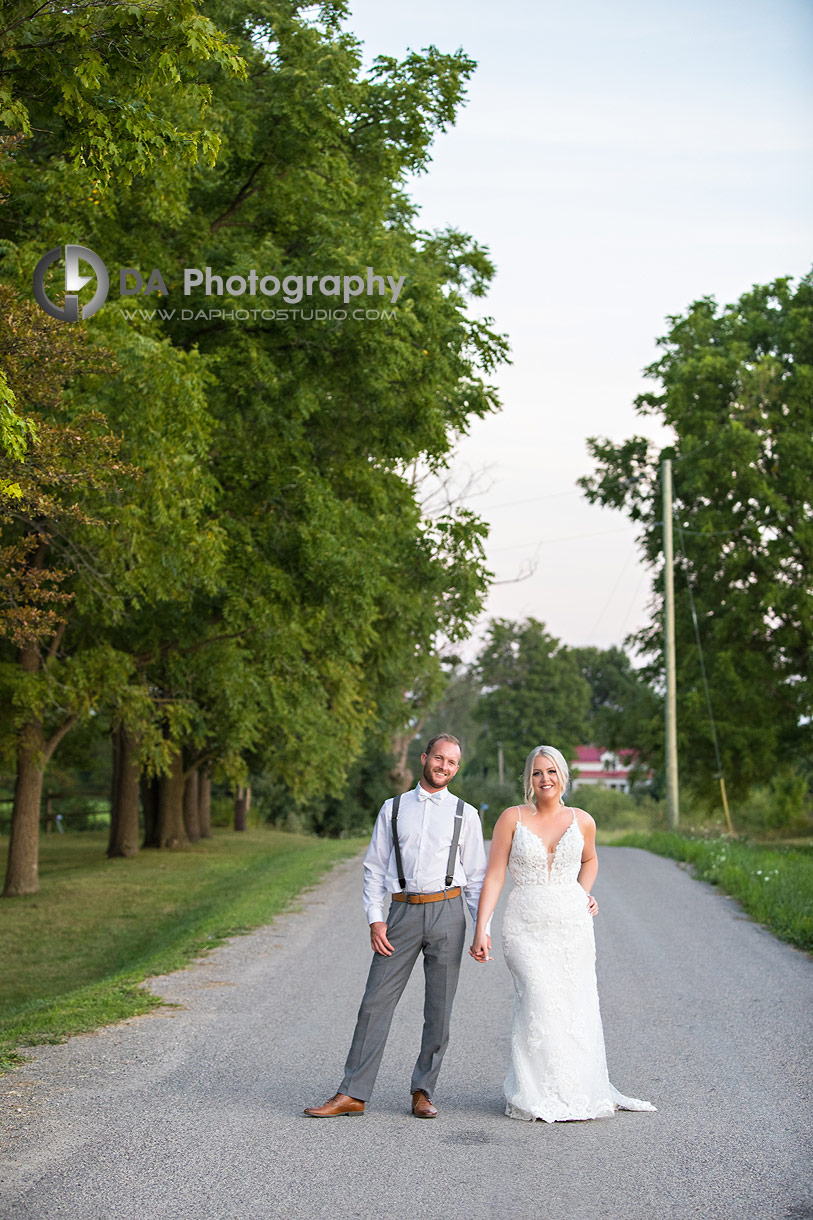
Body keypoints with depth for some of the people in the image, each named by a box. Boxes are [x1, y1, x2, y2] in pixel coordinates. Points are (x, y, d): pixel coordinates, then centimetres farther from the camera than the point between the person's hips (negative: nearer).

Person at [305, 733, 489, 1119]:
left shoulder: (466, 815, 9)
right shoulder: (393, 809, 11)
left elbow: (477, 876, 10)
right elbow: (374, 867, 9)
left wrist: (483, 927, 2)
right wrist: (374, 919, -1)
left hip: (447, 912, 0)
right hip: (402, 912, 0)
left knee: (439, 1010, 4)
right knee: (376, 1002, -3)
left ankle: (423, 1092, 16)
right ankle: (352, 1094, 2)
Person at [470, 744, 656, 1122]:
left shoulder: (582, 821, 6)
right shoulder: (512, 818, -1)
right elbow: (494, 875, -3)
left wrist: (584, 893, 10)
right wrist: (480, 929, -8)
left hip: (573, 924, 2)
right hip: (526, 927, -2)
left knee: (577, 1010, 2)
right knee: (540, 1003, -13)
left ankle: (579, 1093, 18)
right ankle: (538, 1096, 0)